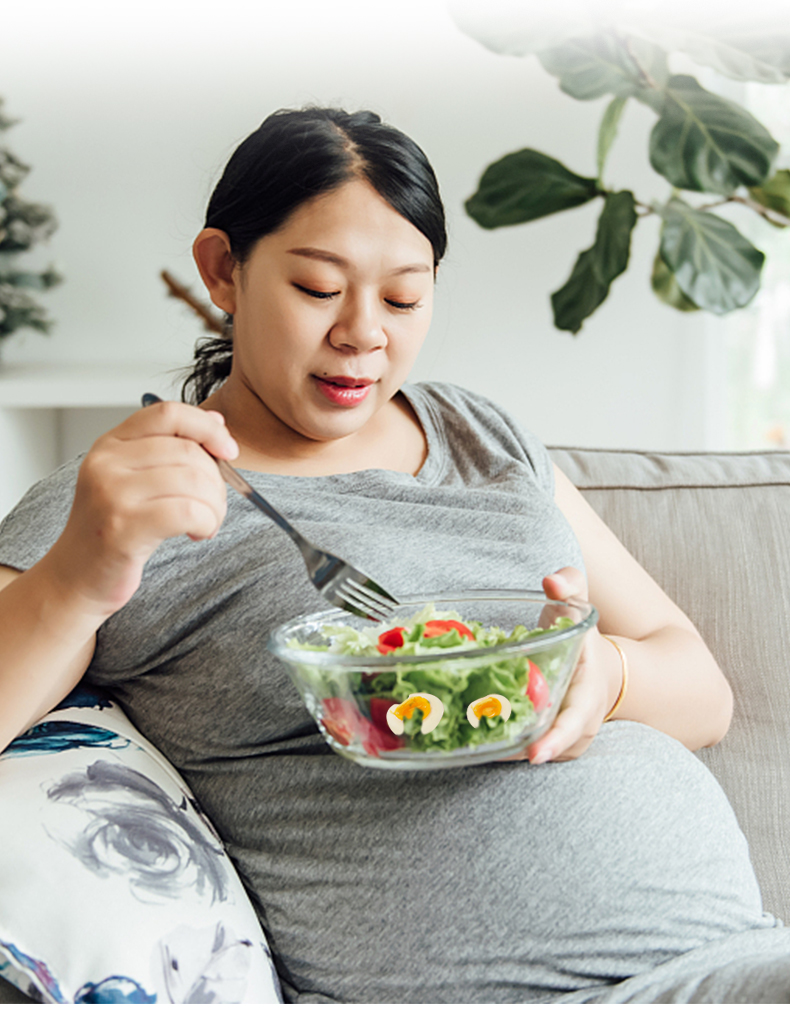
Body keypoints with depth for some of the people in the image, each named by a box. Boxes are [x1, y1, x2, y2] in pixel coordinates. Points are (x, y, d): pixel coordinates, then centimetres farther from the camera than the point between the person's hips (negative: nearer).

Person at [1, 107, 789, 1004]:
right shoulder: (110, 503, 2)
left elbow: (704, 695, 14)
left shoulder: (491, 440, 15)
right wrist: (74, 582, -25)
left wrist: (606, 673, -7)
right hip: (411, 983, -4)